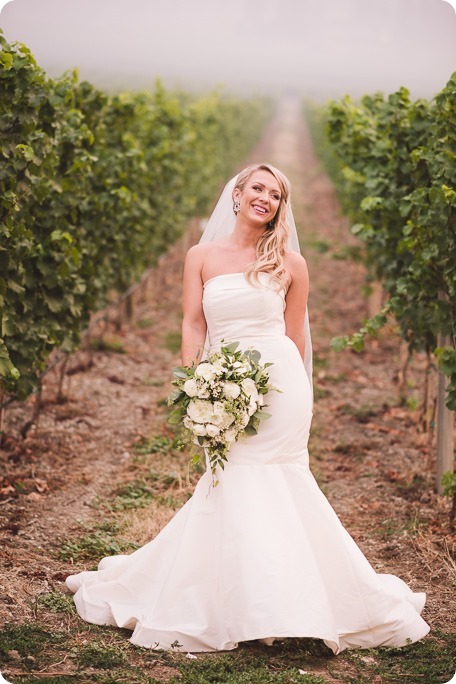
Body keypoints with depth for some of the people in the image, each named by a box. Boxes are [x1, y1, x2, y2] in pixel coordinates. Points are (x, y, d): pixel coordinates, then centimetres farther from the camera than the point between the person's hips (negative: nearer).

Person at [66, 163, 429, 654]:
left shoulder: (289, 262, 5)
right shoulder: (202, 256, 8)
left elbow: (295, 336, 8)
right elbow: (193, 325, 3)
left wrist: (294, 390, 9)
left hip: (279, 380, -2)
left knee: (256, 482, -3)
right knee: (230, 481, 0)